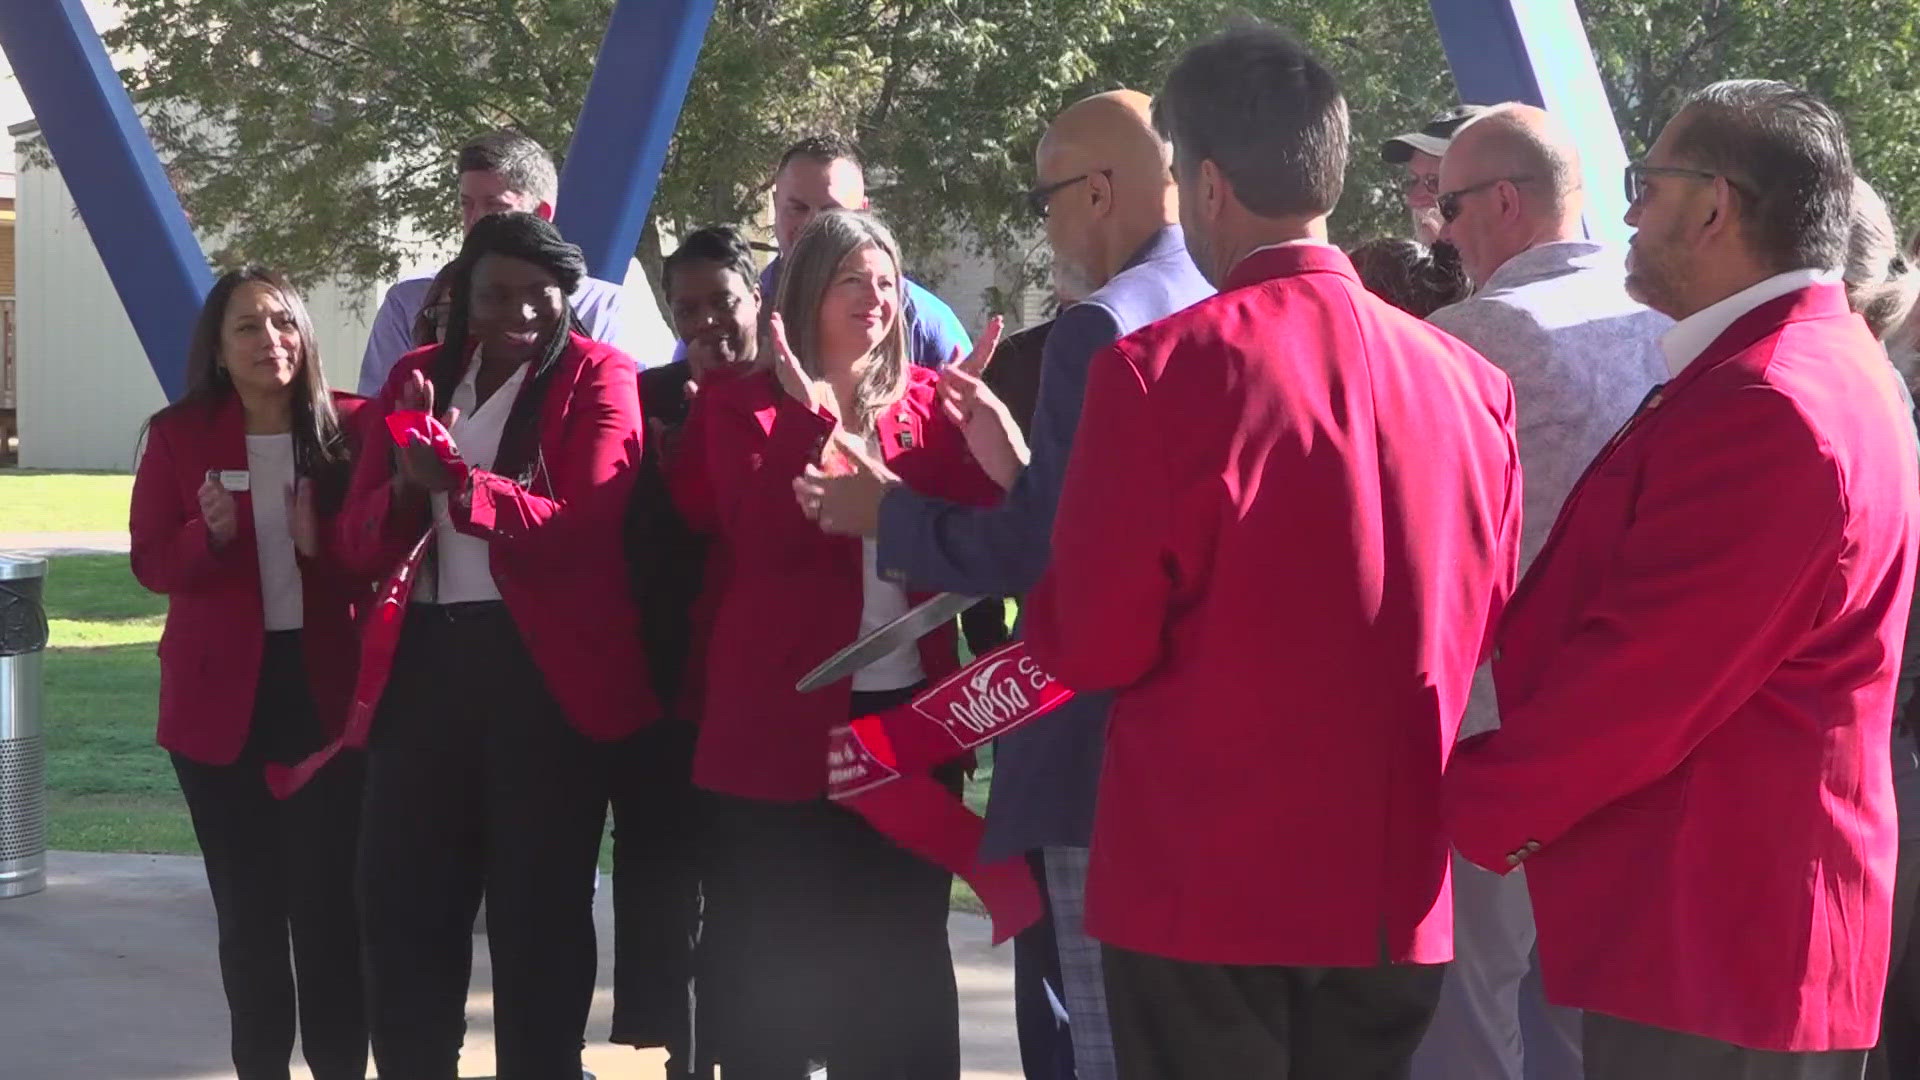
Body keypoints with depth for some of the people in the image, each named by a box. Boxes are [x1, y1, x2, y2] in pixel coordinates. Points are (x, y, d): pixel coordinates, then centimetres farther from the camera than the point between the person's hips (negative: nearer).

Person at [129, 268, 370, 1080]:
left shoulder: (349, 427, -1)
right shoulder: (180, 435, 0)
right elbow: (151, 562, -1)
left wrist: (323, 547, -18)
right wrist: (210, 535, -20)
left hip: (328, 687, -1)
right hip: (221, 693, 1)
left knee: (330, 894, 0)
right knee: (247, 900, 8)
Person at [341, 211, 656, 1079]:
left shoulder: (596, 378, -3)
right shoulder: (416, 378, 10)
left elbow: (584, 527, -17)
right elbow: (360, 537, 5)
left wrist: (458, 482, -28)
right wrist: (410, 486, -17)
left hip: (548, 668, -4)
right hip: (426, 660, 5)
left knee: (537, 907, 4)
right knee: (401, 897, 8)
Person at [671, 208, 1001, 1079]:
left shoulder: (925, 402, 8)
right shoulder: (744, 405, -1)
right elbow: (764, 538, -15)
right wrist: (812, 416, -22)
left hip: (908, 710, 3)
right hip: (783, 719, -3)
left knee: (902, 949, 11)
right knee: (777, 959, 4)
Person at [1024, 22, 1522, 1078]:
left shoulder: (1161, 368, -13)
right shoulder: (1471, 382, 1)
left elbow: (1094, 643, -10)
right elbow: (1487, 626, 10)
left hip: (1204, 881, -4)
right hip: (1396, 889, 5)